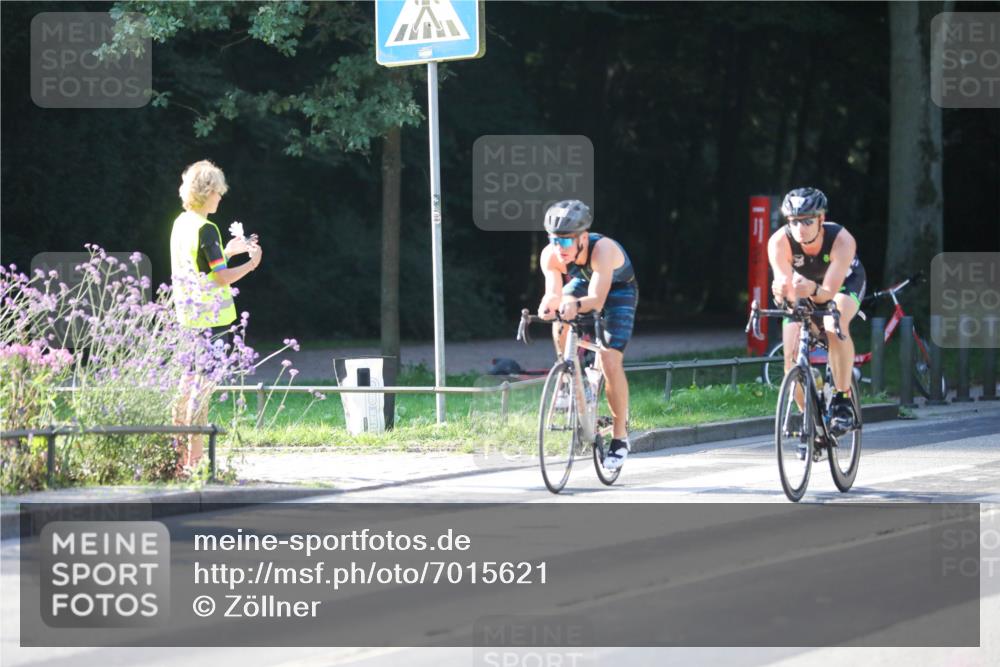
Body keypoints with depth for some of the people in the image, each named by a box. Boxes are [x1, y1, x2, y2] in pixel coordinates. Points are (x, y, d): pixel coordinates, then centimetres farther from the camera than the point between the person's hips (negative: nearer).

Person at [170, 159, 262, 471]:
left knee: (188, 381, 14)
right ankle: (194, 457, -5)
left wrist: (227, 251, 25)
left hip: (188, 316, 8)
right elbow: (222, 278, -17)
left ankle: (180, 454, 17)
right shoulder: (205, 229, -16)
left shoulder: (181, 223, 10)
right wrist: (251, 264, -2)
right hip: (211, 317, -8)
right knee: (203, 385, -5)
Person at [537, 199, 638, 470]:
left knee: (610, 361, -18)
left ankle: (620, 436, -4)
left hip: (618, 289, -4)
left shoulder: (603, 249, -41)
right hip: (582, 282, 4)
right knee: (560, 328, -28)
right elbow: (553, 293, -38)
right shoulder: (550, 256, -30)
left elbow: (597, 300, -49)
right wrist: (548, 304, -61)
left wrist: (576, 305, -70)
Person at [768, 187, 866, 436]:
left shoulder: (842, 240, -37)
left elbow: (829, 292, -41)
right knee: (792, 356, -13)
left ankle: (843, 399, -21)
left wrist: (813, 290, -64)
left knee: (835, 325, -35)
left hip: (844, 281, -2)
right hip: (802, 290, 2)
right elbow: (788, 292, -39)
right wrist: (781, 290, -63)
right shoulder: (779, 242, -33)